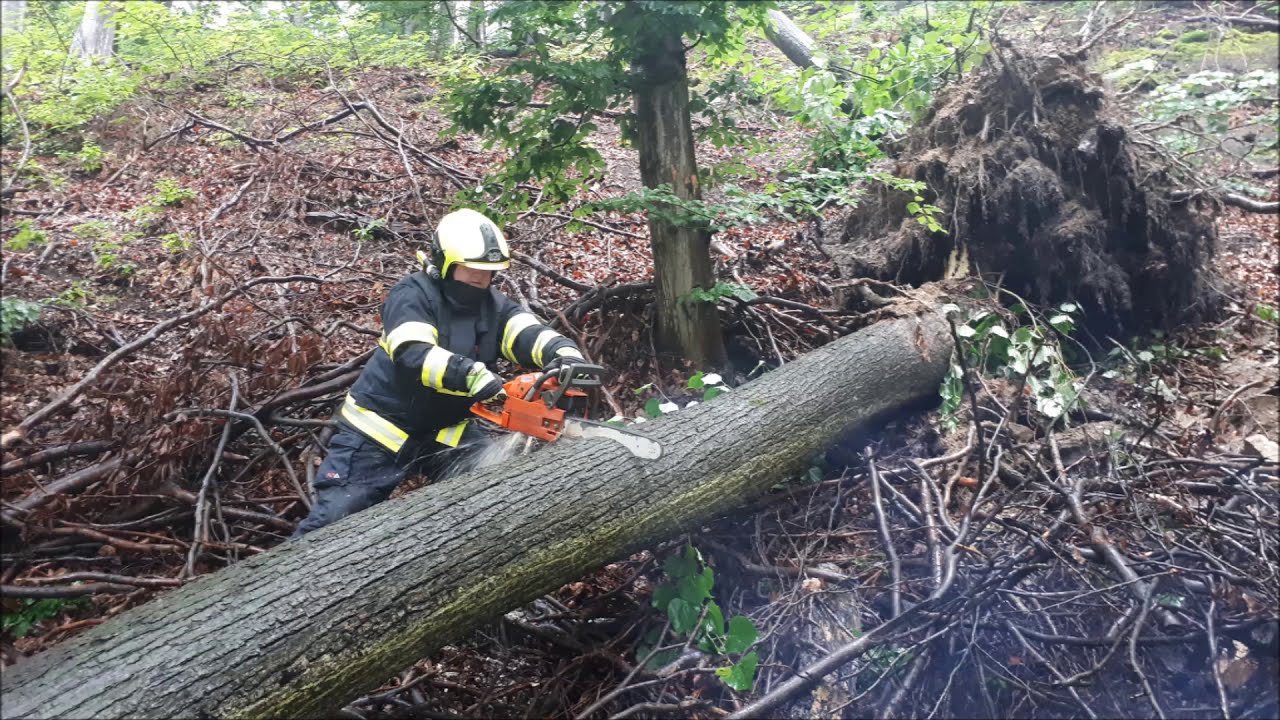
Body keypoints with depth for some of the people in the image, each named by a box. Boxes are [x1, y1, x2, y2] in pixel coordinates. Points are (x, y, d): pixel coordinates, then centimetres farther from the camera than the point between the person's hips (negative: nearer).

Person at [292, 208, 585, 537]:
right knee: (335, 516, -2)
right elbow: (413, 355, -34)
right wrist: (474, 376, -48)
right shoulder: (413, 295, -18)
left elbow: (531, 334, -18)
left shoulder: (494, 305, -2)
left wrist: (565, 355, -42)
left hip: (447, 429, 5)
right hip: (383, 426, -5)